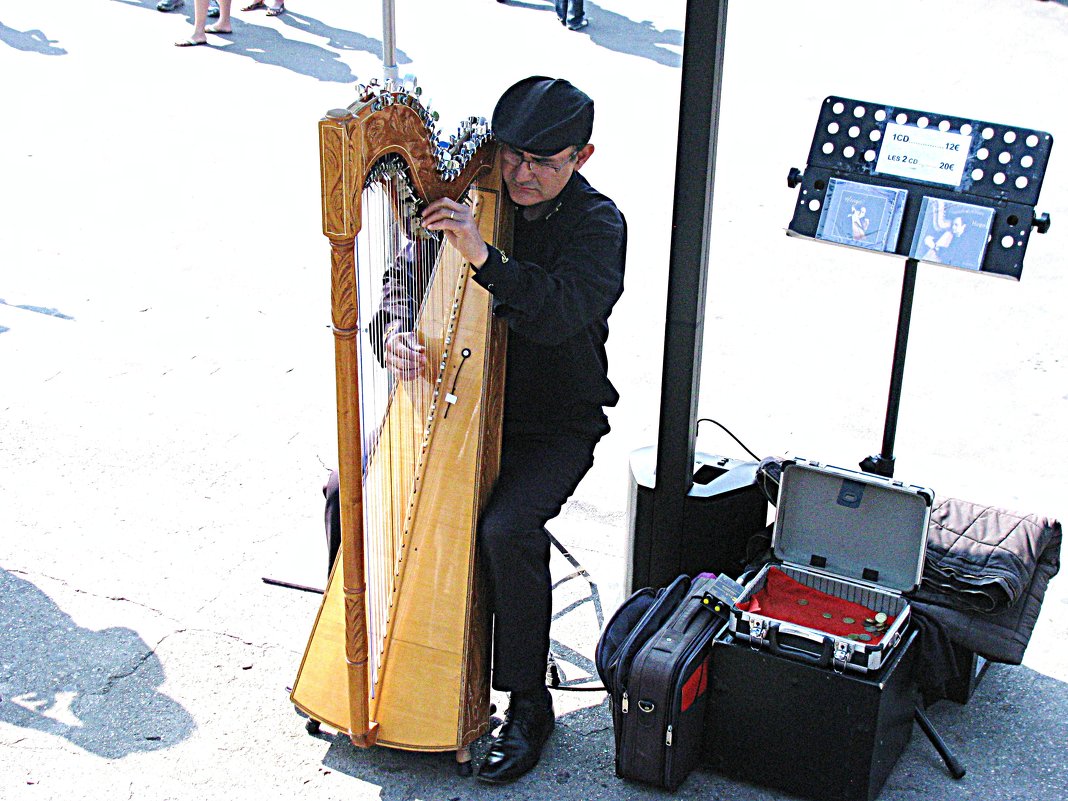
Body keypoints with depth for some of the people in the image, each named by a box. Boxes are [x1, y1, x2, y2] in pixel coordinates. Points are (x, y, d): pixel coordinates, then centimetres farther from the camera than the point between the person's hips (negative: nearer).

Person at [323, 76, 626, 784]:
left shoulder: (597, 223, -12)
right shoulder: (469, 199, 1)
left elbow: (560, 313, -30)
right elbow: (403, 281, 2)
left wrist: (486, 258, -43)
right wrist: (395, 335, -21)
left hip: (552, 425, -5)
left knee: (507, 530, -29)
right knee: (352, 487, -10)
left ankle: (529, 703, -8)